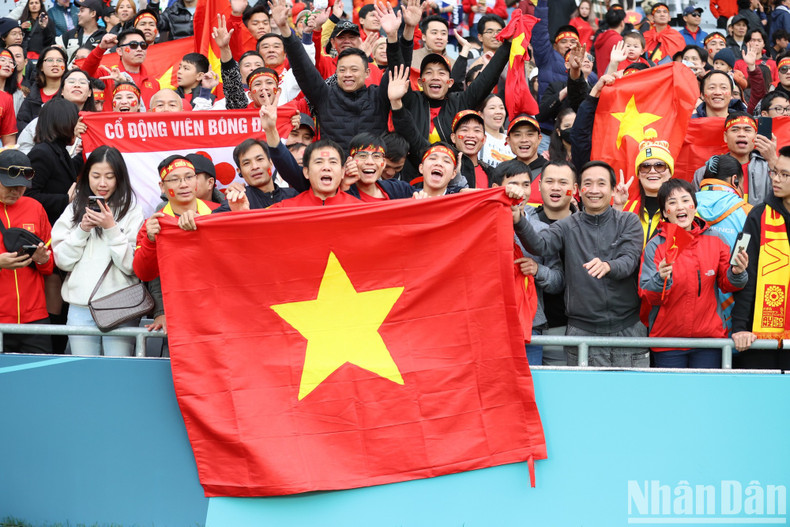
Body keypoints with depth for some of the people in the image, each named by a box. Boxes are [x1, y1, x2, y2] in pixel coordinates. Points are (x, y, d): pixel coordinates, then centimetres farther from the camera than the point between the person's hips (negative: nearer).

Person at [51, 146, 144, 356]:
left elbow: (132, 266, -7)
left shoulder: (131, 210, 0)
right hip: (80, 306, 3)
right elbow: (63, 261, 5)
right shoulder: (75, 209, 10)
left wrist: (111, 228, -13)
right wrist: (82, 230, -6)